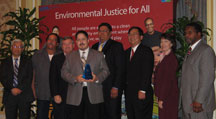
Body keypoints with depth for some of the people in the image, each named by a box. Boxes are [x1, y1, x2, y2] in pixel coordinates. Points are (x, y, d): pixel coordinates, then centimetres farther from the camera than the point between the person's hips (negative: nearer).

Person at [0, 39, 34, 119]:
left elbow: (29, 78, 0)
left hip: (24, 96, -1)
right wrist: (12, 89, -10)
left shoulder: (27, 62, 10)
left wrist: (20, 88, -11)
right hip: (9, 95, 1)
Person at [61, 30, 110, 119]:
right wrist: (75, 78, -11)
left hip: (93, 94, -1)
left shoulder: (98, 55, 14)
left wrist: (97, 78, -13)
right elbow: (64, 72, 7)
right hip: (75, 95, 1)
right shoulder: (70, 56, 16)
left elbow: (105, 70, 8)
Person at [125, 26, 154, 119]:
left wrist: (142, 91, -18)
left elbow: (147, 72, -13)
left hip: (142, 94, -7)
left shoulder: (146, 51, -5)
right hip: (129, 93, 7)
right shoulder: (127, 52, 17)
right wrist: (125, 89, 7)